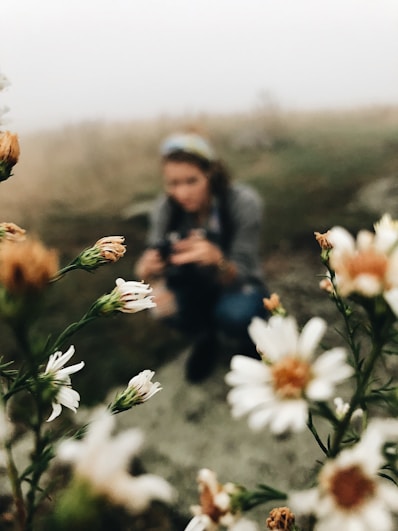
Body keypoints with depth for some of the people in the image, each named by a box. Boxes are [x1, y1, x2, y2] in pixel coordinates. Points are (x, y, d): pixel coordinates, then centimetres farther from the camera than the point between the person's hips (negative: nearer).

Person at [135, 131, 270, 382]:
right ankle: (204, 337, 4)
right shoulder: (165, 207, -17)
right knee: (164, 302, -30)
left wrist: (217, 260, -51)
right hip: (196, 290, 3)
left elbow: (240, 276, -28)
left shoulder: (244, 201, -26)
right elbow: (154, 259, -21)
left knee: (234, 313, -36)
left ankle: (249, 340, 2)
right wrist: (148, 270, -45)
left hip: (238, 289, -2)